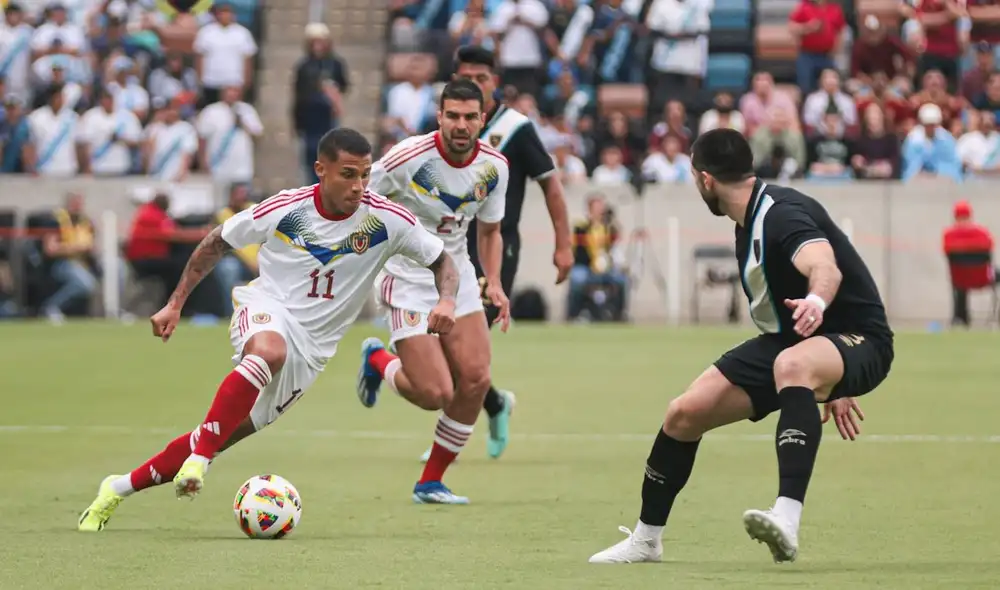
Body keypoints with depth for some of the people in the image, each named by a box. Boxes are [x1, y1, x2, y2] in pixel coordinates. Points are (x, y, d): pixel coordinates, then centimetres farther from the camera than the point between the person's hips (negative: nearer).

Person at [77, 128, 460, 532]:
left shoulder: (385, 220, -10)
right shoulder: (285, 209, -10)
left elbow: (441, 260, 1)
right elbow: (217, 243, 4)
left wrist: (446, 301, -20)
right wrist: (175, 304, 2)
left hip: (310, 348, 2)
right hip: (266, 307, -2)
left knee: (222, 437, 0)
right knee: (269, 351, -41)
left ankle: (121, 488, 16)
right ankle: (198, 458, -38)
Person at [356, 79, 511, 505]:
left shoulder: (494, 166, -3)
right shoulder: (410, 157, -20)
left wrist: (494, 284, -2)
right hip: (407, 281, -5)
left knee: (476, 379, -9)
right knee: (435, 395, -14)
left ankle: (431, 482, 8)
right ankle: (378, 361, 22)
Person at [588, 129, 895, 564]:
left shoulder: (783, 214, -22)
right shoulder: (749, 224, 10)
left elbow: (826, 268, -43)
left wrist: (816, 301, -66)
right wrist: (825, 387, 28)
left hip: (858, 340, -9)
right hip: (790, 342, 9)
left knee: (791, 365, -43)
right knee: (685, 412, 0)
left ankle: (787, 523, -56)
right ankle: (646, 539, 20)